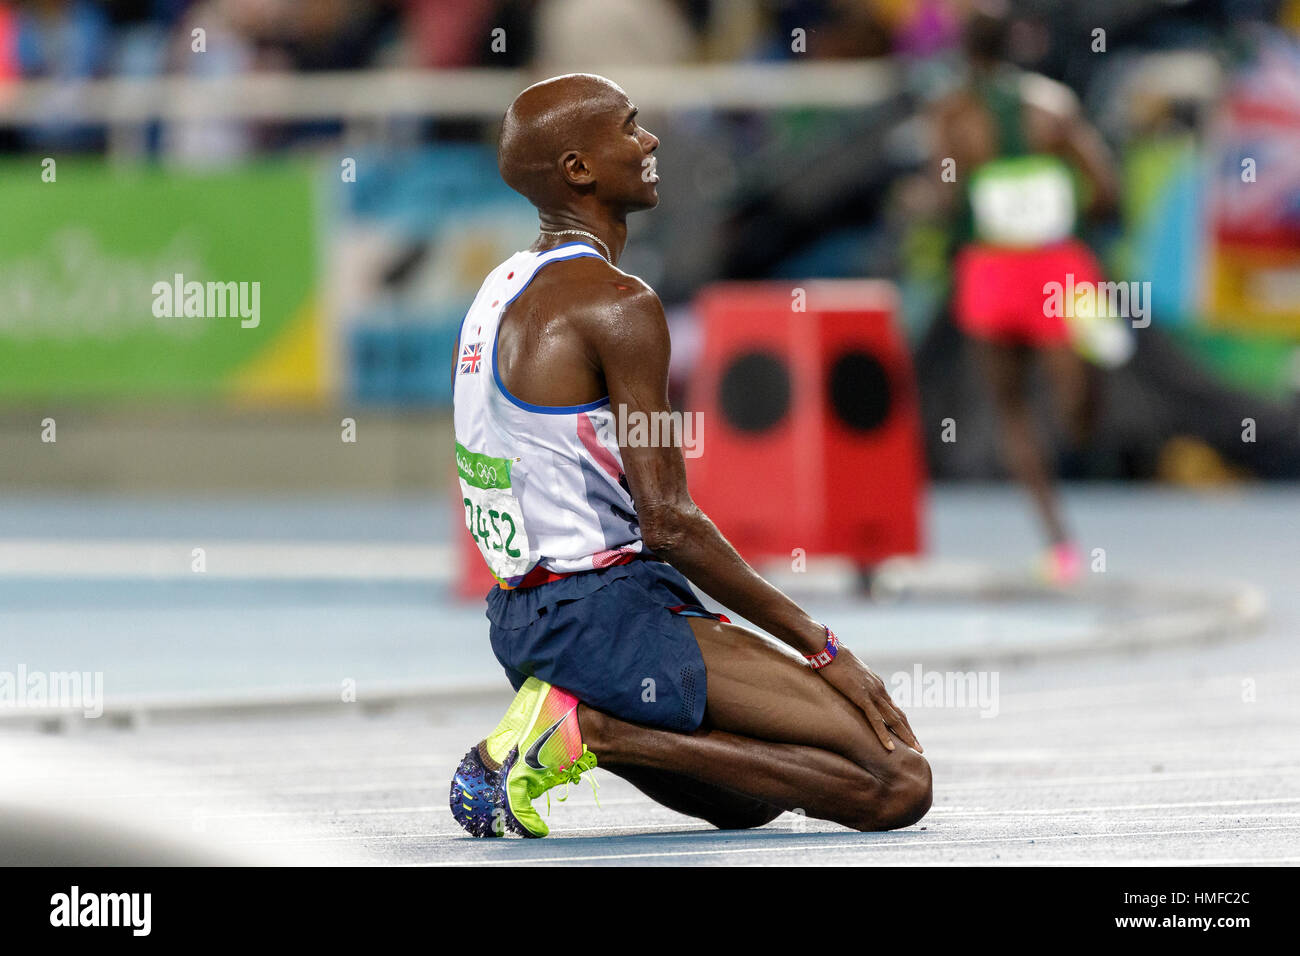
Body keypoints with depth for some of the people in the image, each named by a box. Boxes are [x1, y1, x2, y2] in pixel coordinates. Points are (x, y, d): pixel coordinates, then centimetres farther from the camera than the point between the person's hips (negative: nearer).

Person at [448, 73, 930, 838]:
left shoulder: (502, 291, 14)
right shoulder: (617, 304, -16)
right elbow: (670, 523, -19)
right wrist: (819, 647, -11)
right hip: (607, 617, -10)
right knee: (900, 786, -14)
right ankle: (594, 730, -16)